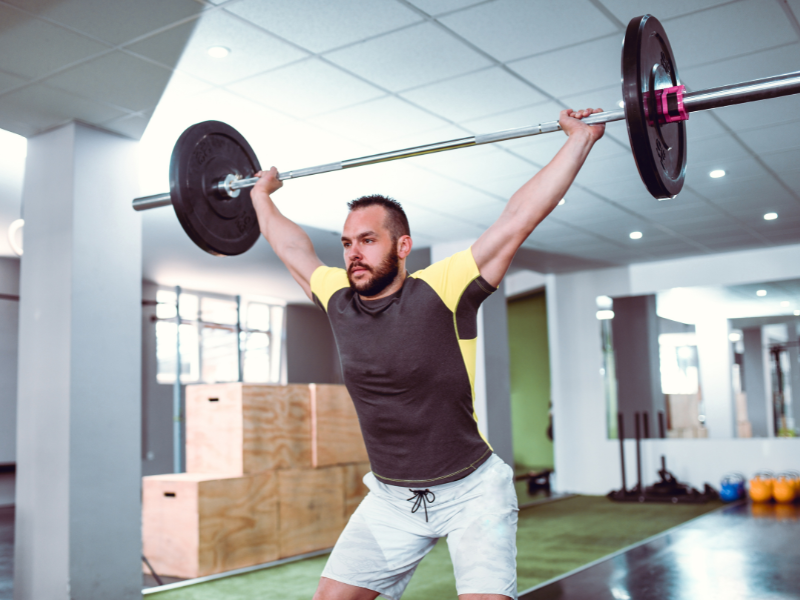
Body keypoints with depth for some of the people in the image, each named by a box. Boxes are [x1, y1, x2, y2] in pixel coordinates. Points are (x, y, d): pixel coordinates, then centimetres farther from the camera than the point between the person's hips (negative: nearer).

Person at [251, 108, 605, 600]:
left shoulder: (441, 292, -15)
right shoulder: (338, 302, -1)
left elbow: (520, 217, -15)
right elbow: (291, 246, 17)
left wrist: (581, 137, -13)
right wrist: (261, 195, 29)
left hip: (471, 491, -5)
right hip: (390, 498, 5)